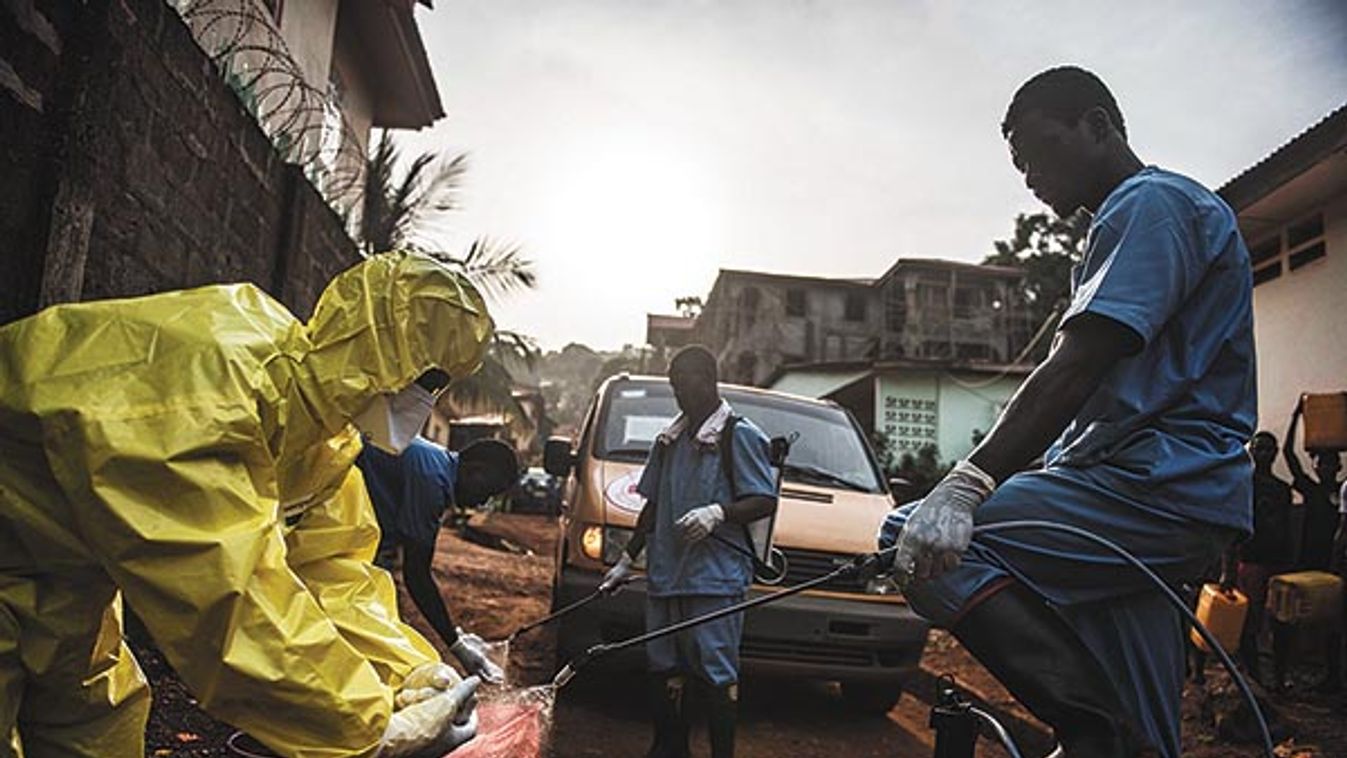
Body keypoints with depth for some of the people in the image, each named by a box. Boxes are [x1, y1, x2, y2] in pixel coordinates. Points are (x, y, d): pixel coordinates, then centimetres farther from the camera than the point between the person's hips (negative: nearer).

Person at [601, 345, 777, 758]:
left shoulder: (741, 436, -4)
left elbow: (765, 502, -7)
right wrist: (627, 560, 21)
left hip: (716, 576, -6)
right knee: (662, 668, 12)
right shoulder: (668, 441, 17)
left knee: (716, 672, -3)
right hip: (665, 574, 7)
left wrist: (717, 513, -22)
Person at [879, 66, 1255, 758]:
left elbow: (1074, 371, -21)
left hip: (1156, 486, -11)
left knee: (933, 547, -21)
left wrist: (965, 486, -28)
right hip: (1169, 493, 11)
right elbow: (1094, 381, 24)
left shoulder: (1149, 203, -7)